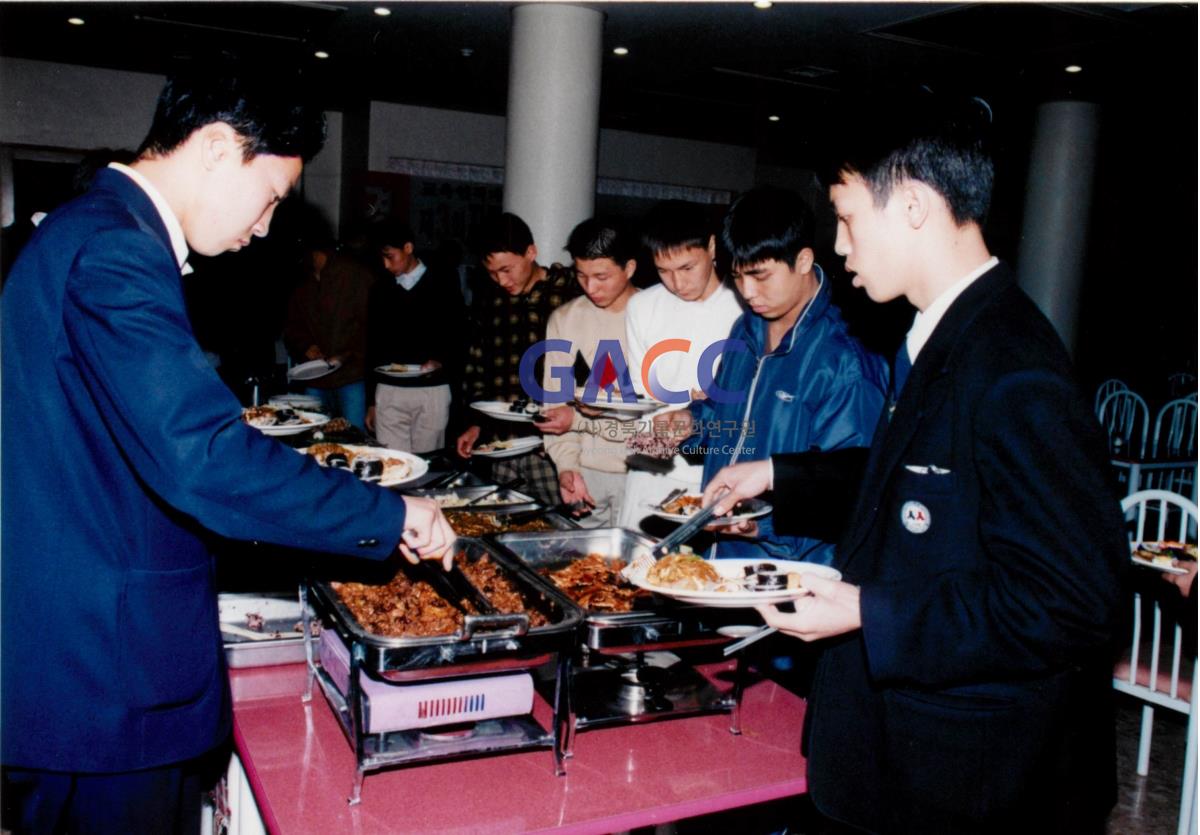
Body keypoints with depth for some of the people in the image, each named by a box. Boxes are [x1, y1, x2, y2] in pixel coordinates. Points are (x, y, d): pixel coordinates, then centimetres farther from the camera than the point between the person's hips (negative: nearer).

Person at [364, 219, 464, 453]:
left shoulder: (442, 284, 5)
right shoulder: (381, 291, 13)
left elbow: (459, 335, 6)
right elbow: (372, 346, 16)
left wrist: (442, 361, -15)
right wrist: (371, 401, 14)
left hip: (433, 391, -2)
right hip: (388, 392, 2)